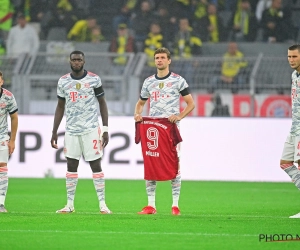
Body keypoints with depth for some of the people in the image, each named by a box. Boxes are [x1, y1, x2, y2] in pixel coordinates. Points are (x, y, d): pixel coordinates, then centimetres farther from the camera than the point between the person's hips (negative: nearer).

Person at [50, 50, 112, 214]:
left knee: (96, 165, -3)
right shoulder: (63, 81, 6)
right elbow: (60, 107, 13)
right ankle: (70, 204, 9)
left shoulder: (94, 79, -2)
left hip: (91, 129, -3)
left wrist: (106, 129, -2)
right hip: (71, 130, 3)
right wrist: (54, 132, 11)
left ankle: (102, 204, 0)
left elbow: (102, 104, 3)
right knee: (71, 166, 4)